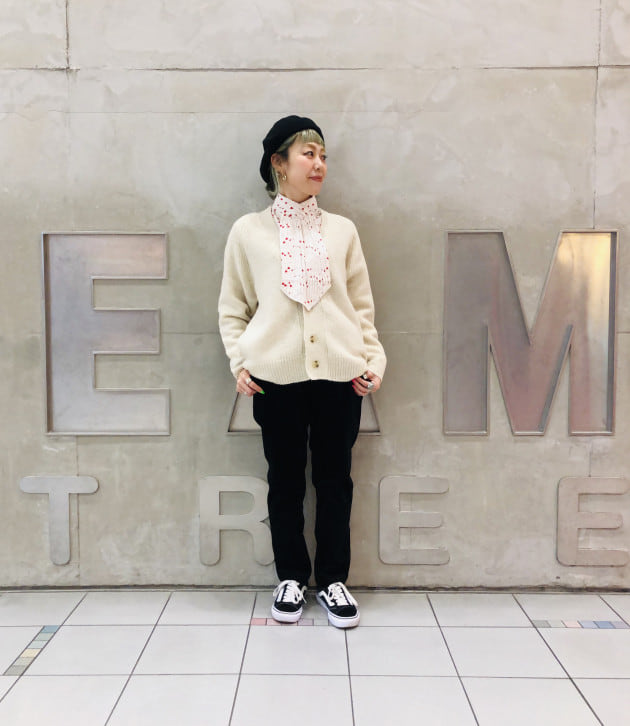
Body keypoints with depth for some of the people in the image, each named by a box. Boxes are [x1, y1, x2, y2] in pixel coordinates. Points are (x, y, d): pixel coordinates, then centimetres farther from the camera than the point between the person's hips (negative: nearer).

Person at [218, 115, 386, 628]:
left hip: (339, 375, 1)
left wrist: (374, 360, -1)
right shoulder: (248, 231, 4)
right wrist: (240, 361, -4)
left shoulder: (342, 230, 8)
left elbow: (362, 306, 9)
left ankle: (333, 579, 26)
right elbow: (233, 309, 8)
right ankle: (291, 577, 28)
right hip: (276, 376, -1)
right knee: (286, 480, 10)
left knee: (334, 479, 8)